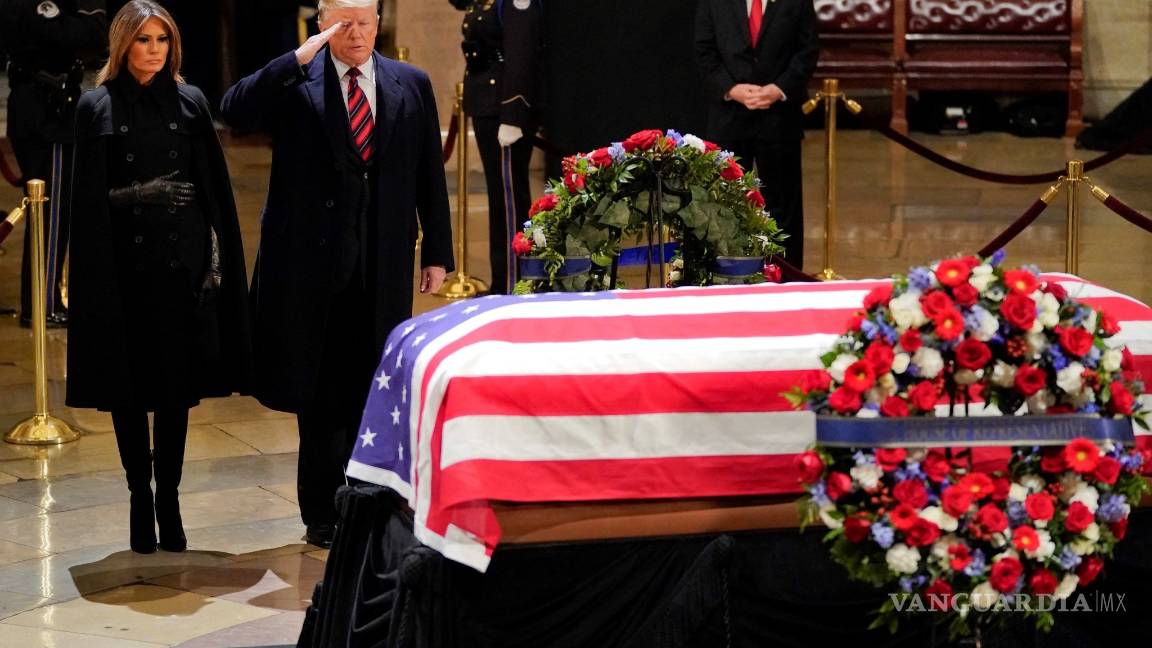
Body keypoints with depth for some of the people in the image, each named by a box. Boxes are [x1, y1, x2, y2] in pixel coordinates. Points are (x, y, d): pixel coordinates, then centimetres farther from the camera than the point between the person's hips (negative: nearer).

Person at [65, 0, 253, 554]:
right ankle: (141, 499, 14)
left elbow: (214, 186, 4)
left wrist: (215, 256, -5)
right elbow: (89, 199, -2)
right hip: (124, 261, -1)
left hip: (181, 260, 1)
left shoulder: (189, 103, 6)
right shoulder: (97, 107, 1)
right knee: (129, 385, 4)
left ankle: (168, 500, 11)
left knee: (176, 384, 3)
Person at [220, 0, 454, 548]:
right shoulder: (295, 82, -1)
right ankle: (324, 513, 13)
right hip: (313, 260, -2)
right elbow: (235, 111, -18)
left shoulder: (411, 85, 7)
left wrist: (437, 252, 7)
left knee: (371, 386, 5)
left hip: (383, 264, 2)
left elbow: (429, 174, 9)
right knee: (319, 389, 4)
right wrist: (299, 59, -22)